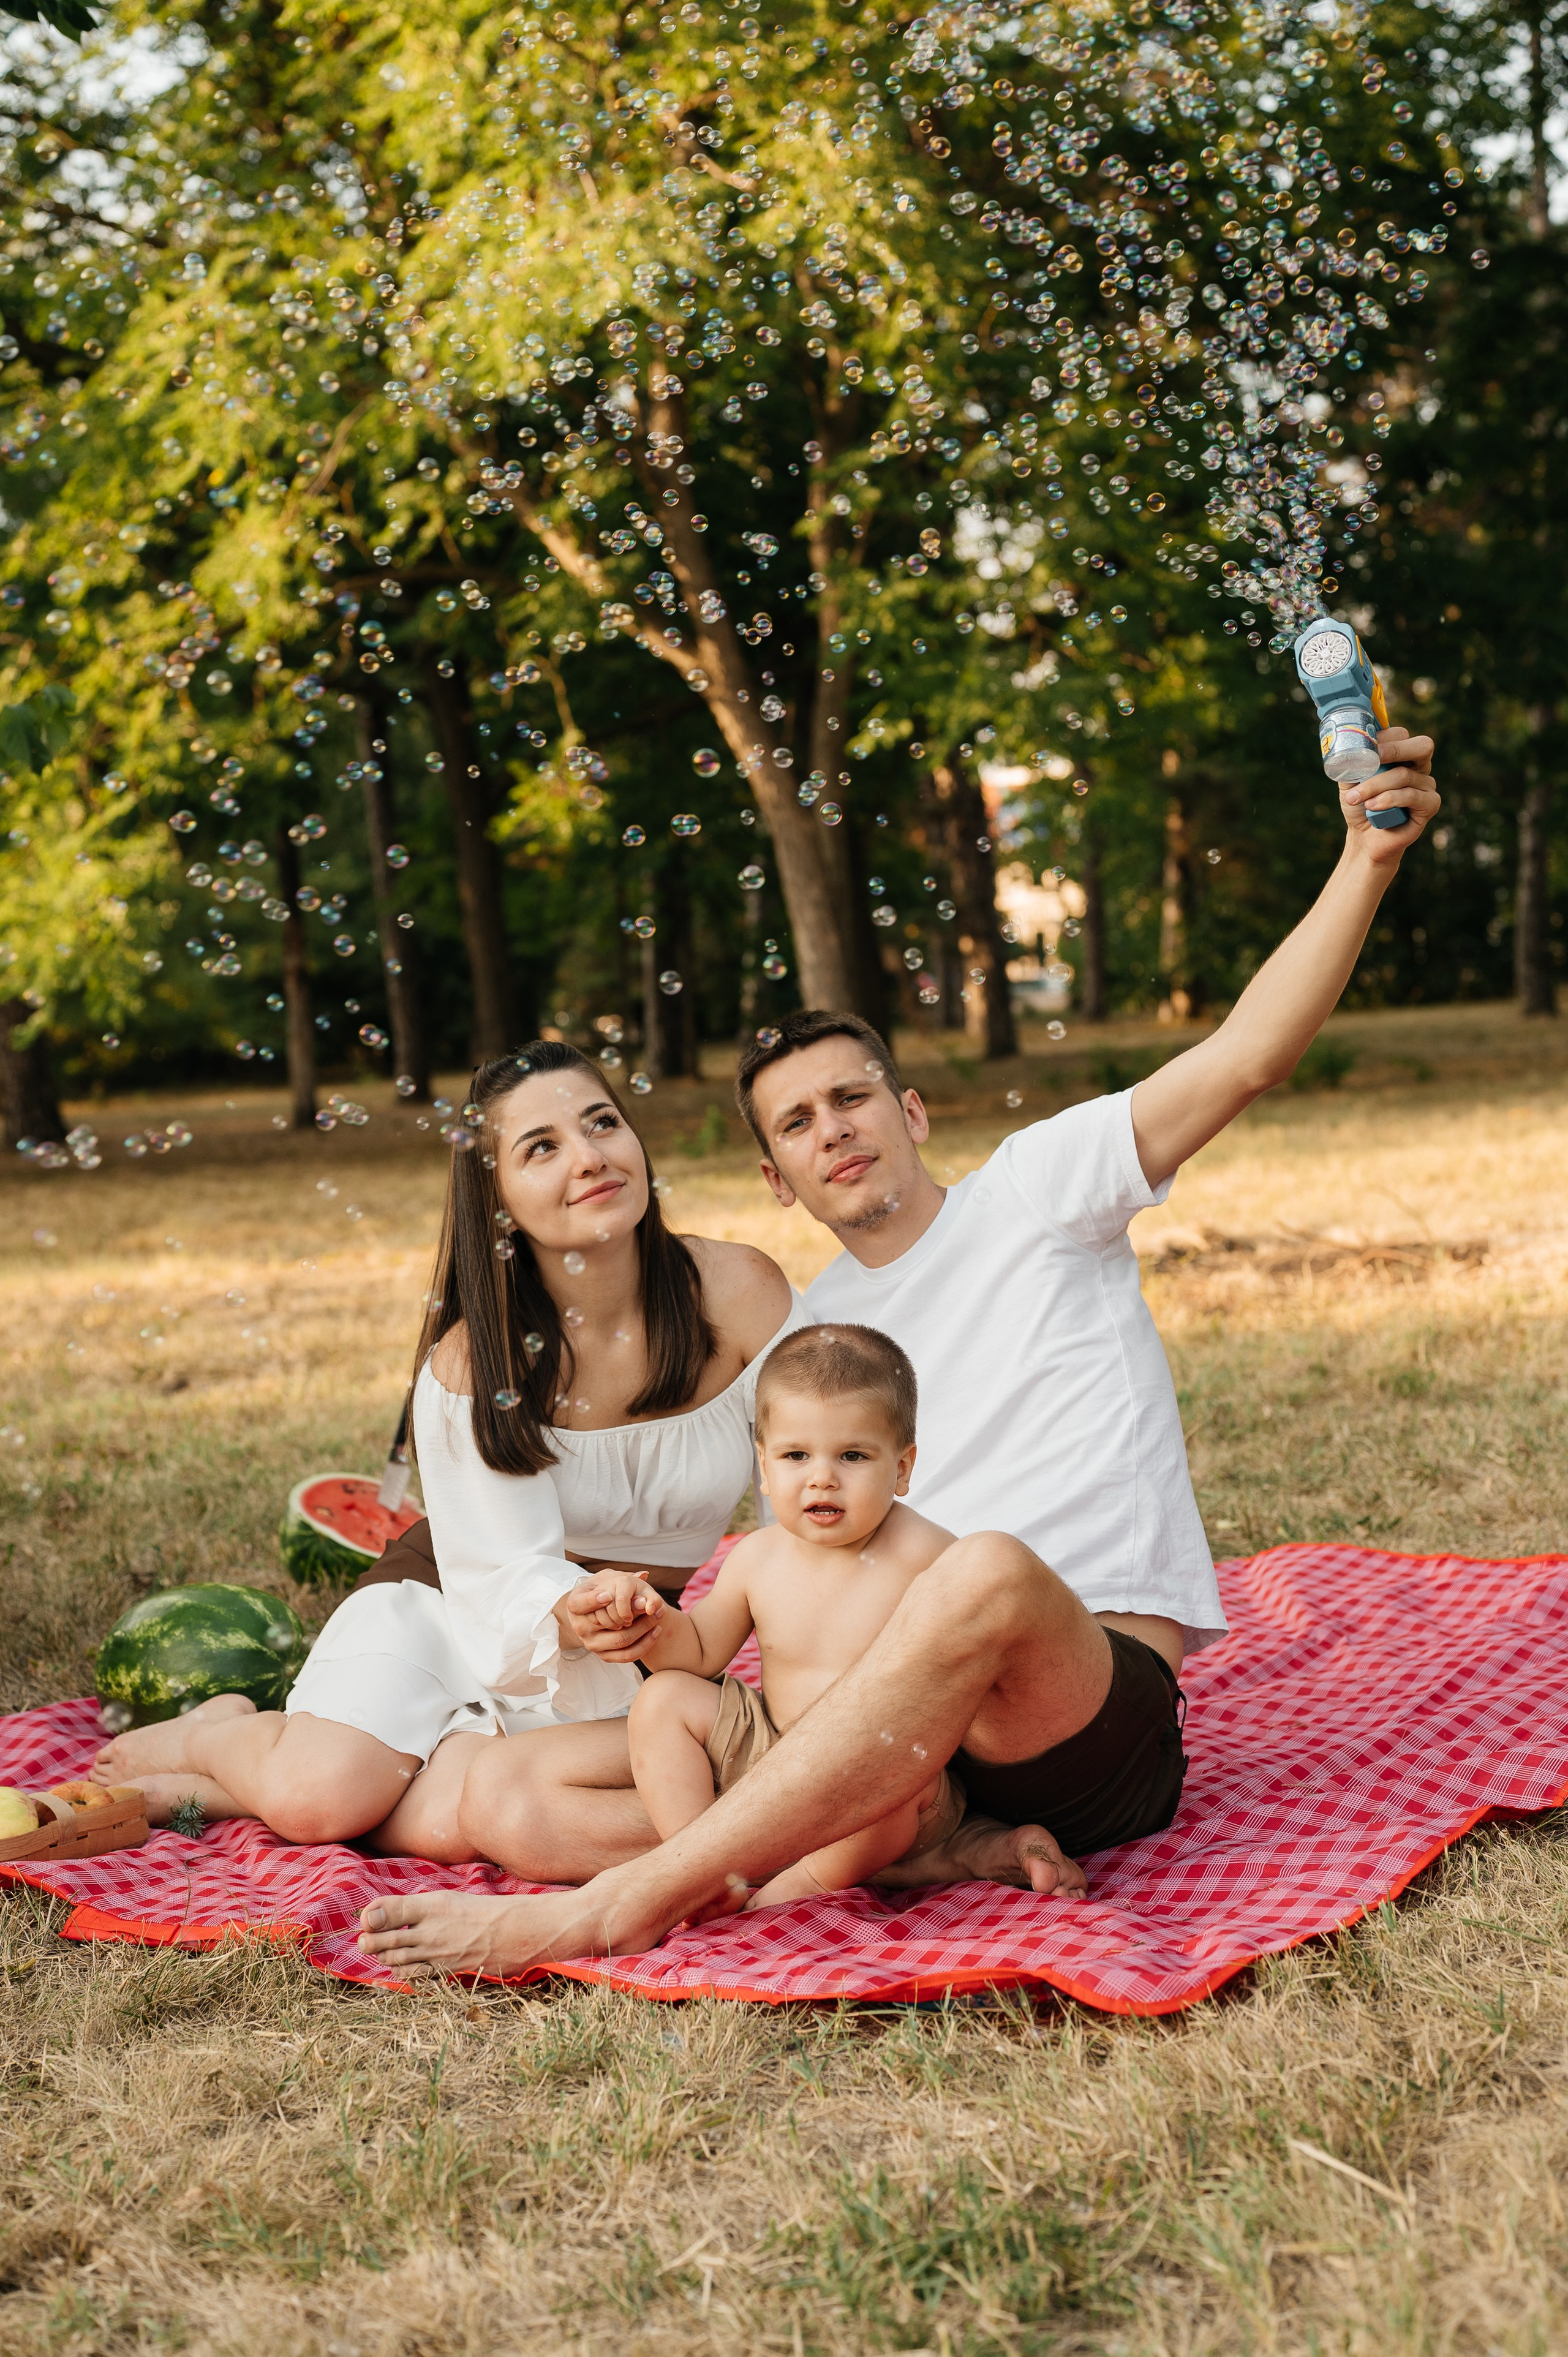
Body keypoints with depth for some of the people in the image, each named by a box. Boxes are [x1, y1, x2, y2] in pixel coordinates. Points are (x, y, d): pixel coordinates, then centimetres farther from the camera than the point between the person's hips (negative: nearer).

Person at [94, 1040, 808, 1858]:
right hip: (464, 1628, 0)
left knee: (454, 1820, -29)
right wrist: (575, 1611, -42)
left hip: (624, 1675, 0)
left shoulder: (738, 1292, -13)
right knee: (317, 1795, -26)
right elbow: (511, 1579, -19)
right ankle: (224, 1734, 9)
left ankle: (245, 1785, -2)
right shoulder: (471, 1359, -15)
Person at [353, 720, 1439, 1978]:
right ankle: (946, 1858, -24)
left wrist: (1368, 859, -17)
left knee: (989, 1575, -43)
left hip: (1098, 1706, -5)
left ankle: (611, 1910, -39)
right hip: (888, 1738, 5)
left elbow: (1242, 1059, -6)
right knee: (503, 1789, -12)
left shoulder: (1033, 1191, 7)